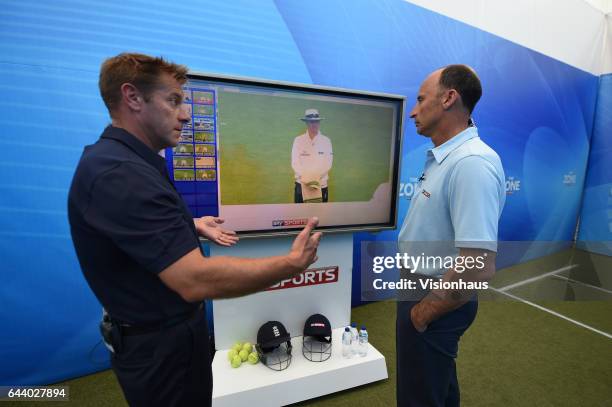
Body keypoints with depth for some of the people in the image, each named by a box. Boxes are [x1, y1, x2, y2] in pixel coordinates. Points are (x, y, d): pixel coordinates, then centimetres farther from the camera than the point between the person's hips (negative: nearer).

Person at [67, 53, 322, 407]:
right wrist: (292, 264, -29)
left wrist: (191, 226, 7)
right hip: (161, 345, -9)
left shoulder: (122, 161, 5)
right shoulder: (120, 173, -31)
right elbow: (196, 280, -37)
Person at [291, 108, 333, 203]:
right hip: (301, 184, 0)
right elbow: (295, 163, -4)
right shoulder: (298, 140, 1)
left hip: (321, 184, 1)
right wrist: (306, 180, -14)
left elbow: (328, 164, -3)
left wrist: (316, 179, -14)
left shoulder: (326, 141, 2)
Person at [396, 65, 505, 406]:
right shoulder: (444, 157, 5)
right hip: (427, 290, 9)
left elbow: (479, 267, -32)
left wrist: (426, 311, -18)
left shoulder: (472, 163, -27)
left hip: (435, 303, -8)